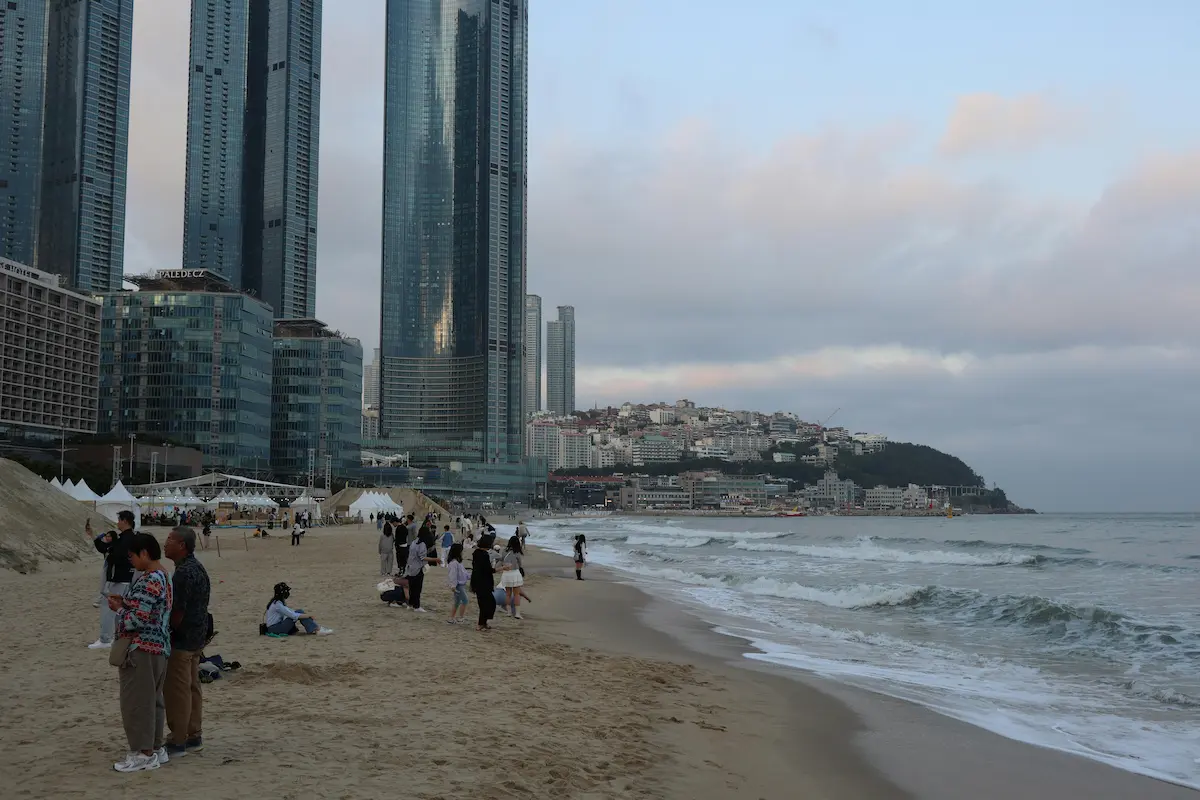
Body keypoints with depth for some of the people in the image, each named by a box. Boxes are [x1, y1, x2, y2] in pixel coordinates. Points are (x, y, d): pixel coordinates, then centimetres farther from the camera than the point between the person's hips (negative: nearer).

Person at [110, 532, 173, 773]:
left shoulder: (149, 580, -20)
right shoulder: (162, 576, 12)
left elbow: (137, 620, -22)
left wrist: (118, 610, -6)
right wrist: (126, 603, 9)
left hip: (142, 649, -10)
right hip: (157, 647, 10)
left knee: (136, 701, -2)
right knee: (152, 699, 15)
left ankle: (143, 754, 4)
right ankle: (155, 749, 22)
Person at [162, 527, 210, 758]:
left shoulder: (183, 573, -21)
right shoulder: (198, 568, 11)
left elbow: (177, 611, -22)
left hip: (181, 641, -10)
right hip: (196, 639, 10)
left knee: (177, 691, -2)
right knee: (192, 688, 15)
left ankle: (177, 741, 4)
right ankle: (194, 736, 23)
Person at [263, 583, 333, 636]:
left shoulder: (279, 602, 11)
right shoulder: (277, 604, -19)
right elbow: (294, 616, -21)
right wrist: (308, 615, -12)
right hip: (274, 629, -9)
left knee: (299, 611, 0)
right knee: (299, 612, -16)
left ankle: (314, 629, -6)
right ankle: (317, 630, -17)